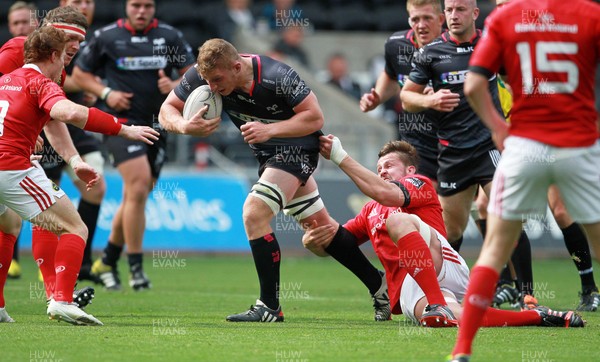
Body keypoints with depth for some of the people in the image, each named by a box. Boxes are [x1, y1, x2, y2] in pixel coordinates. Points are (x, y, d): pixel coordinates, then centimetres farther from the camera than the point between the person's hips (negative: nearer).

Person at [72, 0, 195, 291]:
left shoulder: (169, 36, 6)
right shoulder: (106, 37, 0)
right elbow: (80, 73, 9)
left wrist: (175, 85, -13)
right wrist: (105, 93, -7)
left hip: (157, 125, 4)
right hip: (121, 122, -4)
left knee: (134, 197, 10)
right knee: (139, 185, -21)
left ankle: (107, 261, 28)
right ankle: (135, 268, -13)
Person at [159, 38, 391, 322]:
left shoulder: (276, 77, -31)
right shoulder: (201, 76, -17)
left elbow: (315, 117, -25)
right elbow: (167, 110, -10)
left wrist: (270, 130, -37)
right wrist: (184, 126, -32)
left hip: (297, 147, -7)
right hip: (266, 151, 7)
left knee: (254, 213, -21)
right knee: (318, 226, 14)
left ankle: (269, 307, -14)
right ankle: (378, 285, 28)